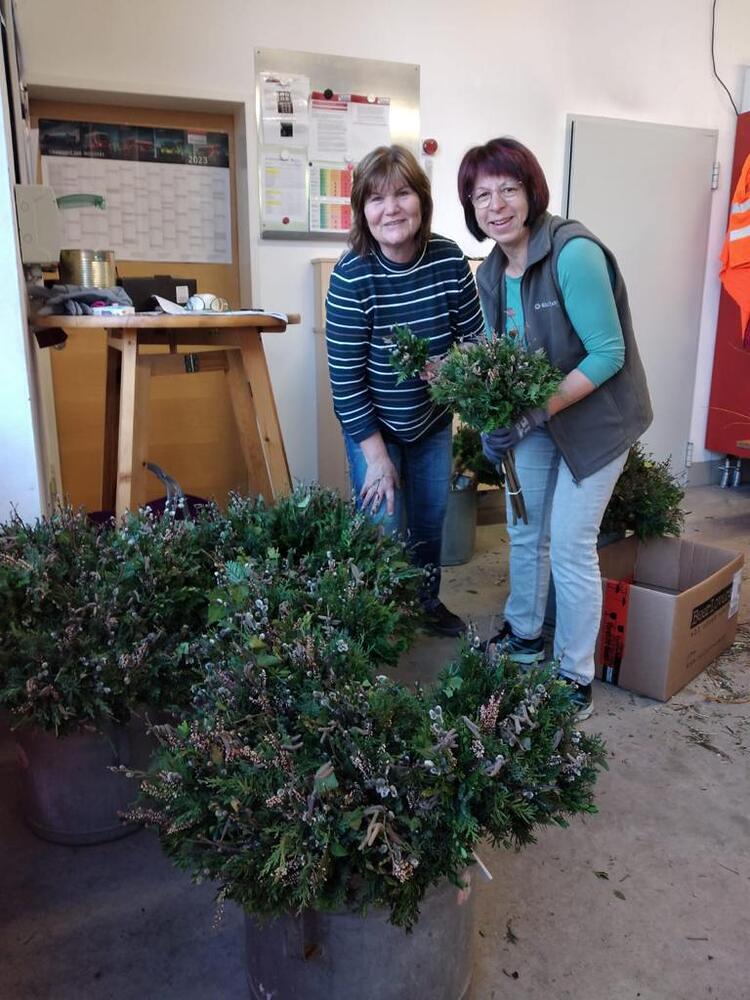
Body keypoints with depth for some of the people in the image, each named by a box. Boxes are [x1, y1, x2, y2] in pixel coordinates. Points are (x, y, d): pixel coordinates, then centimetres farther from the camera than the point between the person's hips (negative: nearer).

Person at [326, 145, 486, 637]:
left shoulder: (449, 260, -13)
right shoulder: (352, 276, -23)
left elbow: (475, 340, -3)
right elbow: (346, 378, -20)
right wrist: (376, 456, -18)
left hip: (433, 419, 4)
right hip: (373, 425, -4)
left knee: (433, 518, 15)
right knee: (384, 526, -2)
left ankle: (428, 602, 40)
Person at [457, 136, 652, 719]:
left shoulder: (574, 253, -24)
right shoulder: (491, 273, -1)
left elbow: (609, 354, -24)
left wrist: (537, 412, -29)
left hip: (595, 415, -7)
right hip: (536, 415, 7)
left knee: (570, 546, -4)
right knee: (524, 531, 16)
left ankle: (577, 679, 16)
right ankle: (524, 635, 40)